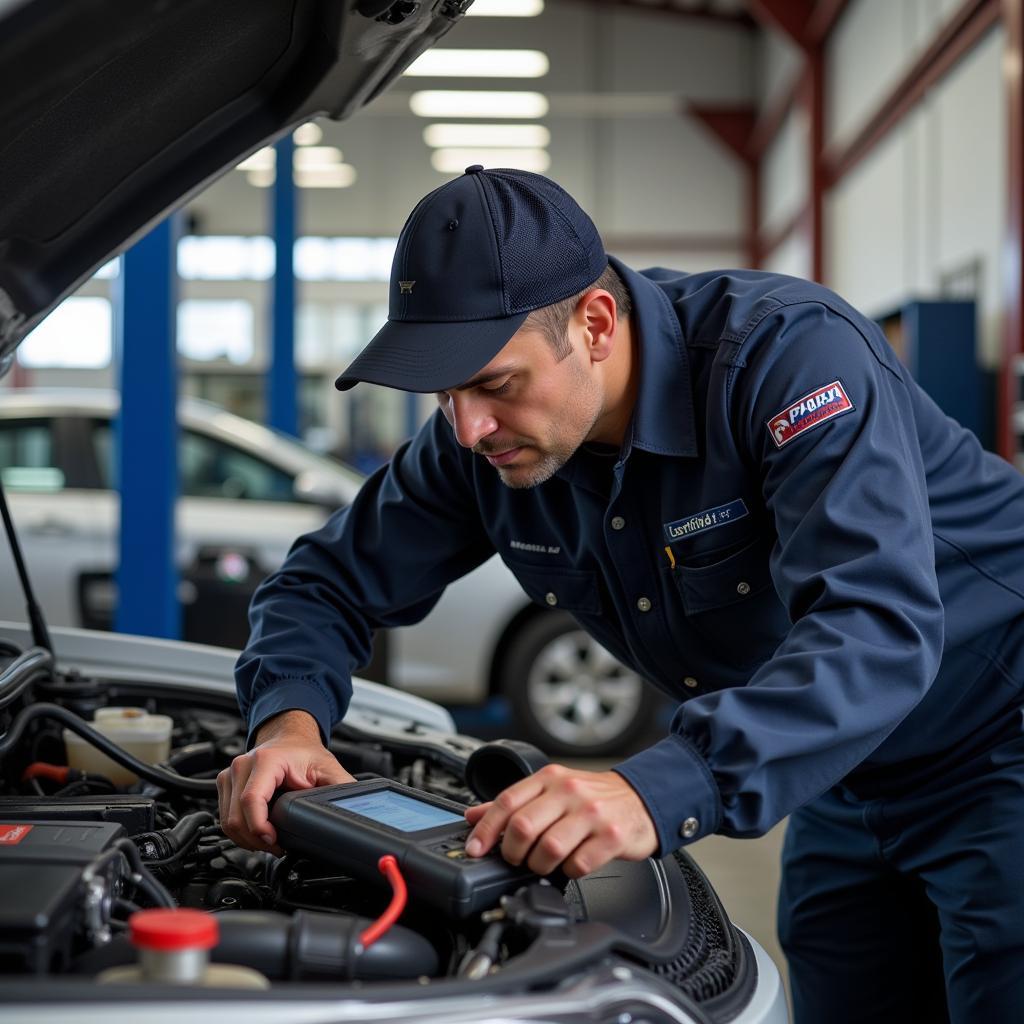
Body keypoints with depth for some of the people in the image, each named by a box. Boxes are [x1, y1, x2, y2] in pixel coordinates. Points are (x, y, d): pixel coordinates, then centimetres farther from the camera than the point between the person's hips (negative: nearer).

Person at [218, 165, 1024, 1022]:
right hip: (845, 777, 6)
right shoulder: (482, 441, -12)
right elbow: (332, 581, -1)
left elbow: (875, 628, -44)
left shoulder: (788, 351, -32)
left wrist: (660, 794, -56)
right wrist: (290, 721, -24)